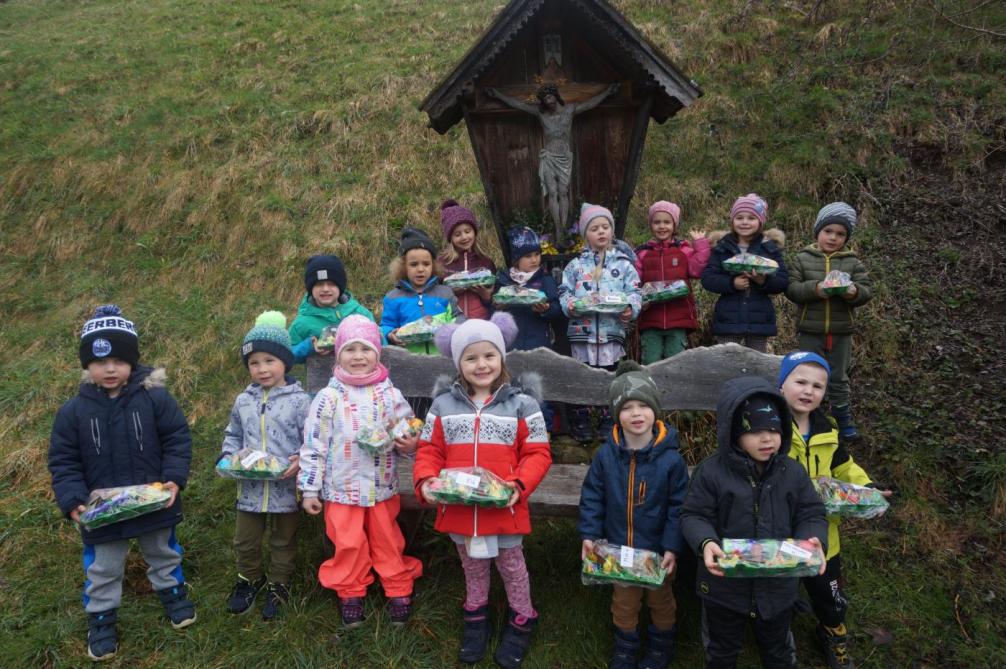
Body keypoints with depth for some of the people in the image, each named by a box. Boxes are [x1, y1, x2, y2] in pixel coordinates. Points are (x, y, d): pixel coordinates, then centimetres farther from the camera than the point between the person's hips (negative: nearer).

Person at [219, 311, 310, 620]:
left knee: (283, 541, 16)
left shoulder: (299, 400, -12)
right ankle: (249, 578, 44)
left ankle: (278, 584, 37)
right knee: (245, 540, 19)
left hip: (286, 486, -4)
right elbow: (233, 435, 13)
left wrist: (301, 460, -27)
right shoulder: (243, 401, 2)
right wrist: (228, 456, -5)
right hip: (250, 486, 4)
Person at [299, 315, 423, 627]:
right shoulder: (328, 398, -9)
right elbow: (313, 445, -5)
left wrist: (410, 445, -16)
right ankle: (351, 593, 30)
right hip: (341, 490, -1)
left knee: (388, 542, 14)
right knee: (349, 545, 9)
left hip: (383, 488, 2)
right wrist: (310, 489, -4)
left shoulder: (390, 394, -3)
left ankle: (398, 590, 31)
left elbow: (409, 434, 8)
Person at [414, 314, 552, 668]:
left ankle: (521, 620, 41)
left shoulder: (521, 403, -8)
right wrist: (426, 481, -15)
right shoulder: (443, 404, -2)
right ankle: (475, 616, 46)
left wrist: (520, 485, -23)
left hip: (505, 507, -2)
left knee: (511, 564, 18)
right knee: (472, 565, 23)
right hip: (458, 507, 2)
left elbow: (537, 453, -8)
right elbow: (429, 450, 2)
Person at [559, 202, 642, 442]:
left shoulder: (623, 264, 5)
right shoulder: (576, 265, 7)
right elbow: (564, 293, 5)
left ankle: (609, 421, 22)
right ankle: (580, 422, 21)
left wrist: (630, 310, -19)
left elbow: (634, 293, 1)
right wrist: (571, 305, -16)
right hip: (581, 332, 1)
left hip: (612, 332, 0)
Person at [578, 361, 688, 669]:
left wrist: (672, 546, -14)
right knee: (624, 602, 21)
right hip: (618, 548, 2)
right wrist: (589, 534, -8)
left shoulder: (670, 458, -18)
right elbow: (592, 497, -3)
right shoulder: (606, 455, -12)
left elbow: (679, 506, -12)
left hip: (657, 549, -1)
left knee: (660, 600, 22)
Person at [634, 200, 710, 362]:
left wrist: (700, 243, -3)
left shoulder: (684, 250, 8)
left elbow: (697, 270, -5)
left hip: (678, 319, 0)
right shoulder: (642, 253, 7)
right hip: (650, 320, 0)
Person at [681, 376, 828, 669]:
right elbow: (694, 516, -13)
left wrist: (813, 540, -23)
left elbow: (811, 514, -1)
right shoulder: (711, 471, -17)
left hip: (777, 586, 3)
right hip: (724, 584, -2)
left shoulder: (793, 472, -7)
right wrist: (706, 543, -32)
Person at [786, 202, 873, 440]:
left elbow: (867, 290, -1)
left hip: (841, 331, 1)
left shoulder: (852, 262, 3)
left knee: (838, 378, 14)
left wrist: (854, 292, -24)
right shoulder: (803, 258, -2)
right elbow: (791, 288, -9)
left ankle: (842, 416, 29)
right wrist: (814, 289, -25)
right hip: (810, 330, -1)